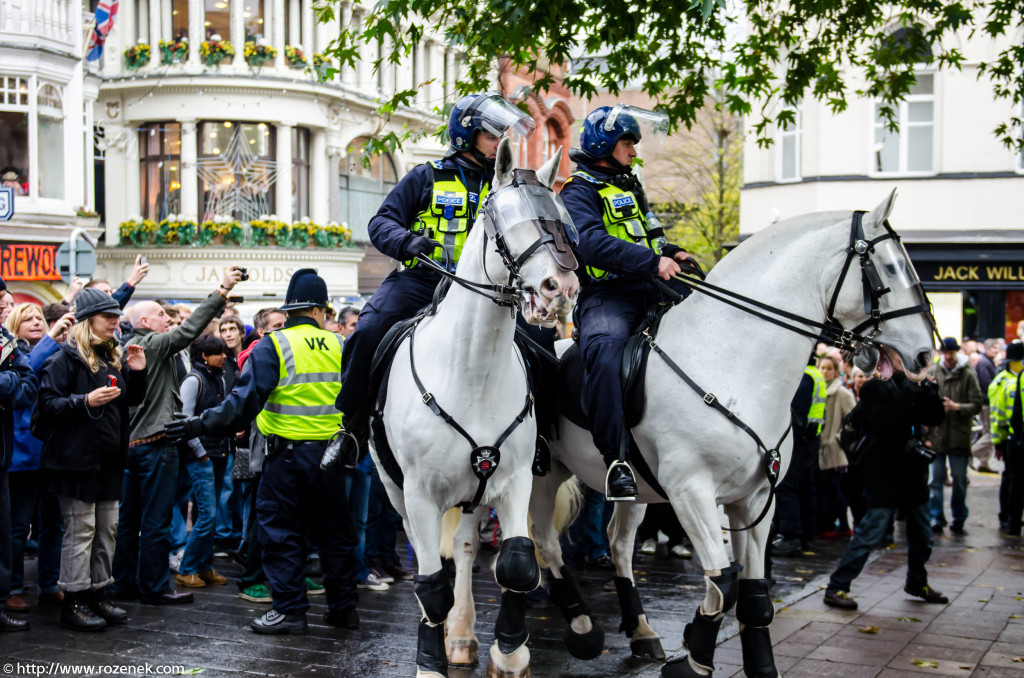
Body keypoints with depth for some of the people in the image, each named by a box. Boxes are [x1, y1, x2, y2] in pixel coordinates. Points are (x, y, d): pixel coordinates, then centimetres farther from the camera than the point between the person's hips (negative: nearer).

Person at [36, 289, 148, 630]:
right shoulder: (66, 358, -9)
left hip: (109, 457, 8)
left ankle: (98, 594, 21)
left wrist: (137, 373, 3)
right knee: (80, 529, -3)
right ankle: (74, 601, 5)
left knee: (107, 528, 11)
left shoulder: (115, 356, 14)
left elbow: (132, 400, 20)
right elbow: (48, 403, -15)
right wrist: (85, 401, -26)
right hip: (77, 457, -8)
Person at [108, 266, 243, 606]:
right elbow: (189, 329, -18)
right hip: (156, 443, -9)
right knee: (156, 521, -2)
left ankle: (123, 582, 20)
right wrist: (221, 291, -16)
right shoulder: (153, 345, -11)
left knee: (128, 519, 12)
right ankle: (155, 587, 3)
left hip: (132, 443, 9)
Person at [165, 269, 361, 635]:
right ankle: (344, 606, 21)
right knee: (334, 530, 15)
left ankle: (290, 609, 6)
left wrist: (201, 425, -15)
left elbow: (247, 399, -18)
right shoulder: (339, 346, 3)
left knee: (281, 531, 6)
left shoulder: (272, 346, -10)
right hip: (330, 453, 4)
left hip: (288, 454, -4)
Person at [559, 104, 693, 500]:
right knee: (604, 354, -36)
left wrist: (671, 254, 11)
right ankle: (616, 460, -33)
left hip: (650, 292, 9)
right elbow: (592, 243, -19)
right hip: (606, 295, -8)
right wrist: (652, 262, -27)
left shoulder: (630, 186, 28)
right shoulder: (580, 191, 0)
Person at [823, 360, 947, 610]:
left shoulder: (910, 386, 12)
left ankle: (917, 582, 38)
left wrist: (929, 390, -6)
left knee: (921, 533, 17)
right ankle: (837, 587, -4)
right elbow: (882, 420, -24)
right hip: (885, 474, -7)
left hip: (913, 472, 7)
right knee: (872, 530, -10)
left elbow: (935, 418, 9)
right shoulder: (874, 388, -8)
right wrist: (910, 392, -24)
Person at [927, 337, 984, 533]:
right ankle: (936, 517, 12)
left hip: (959, 436, -1)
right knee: (936, 479, 4)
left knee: (959, 479, 6)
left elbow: (977, 405, -3)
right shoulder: (932, 372, 3)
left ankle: (959, 518, 19)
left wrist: (957, 407, -20)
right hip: (936, 433, 1)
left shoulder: (968, 374, 0)